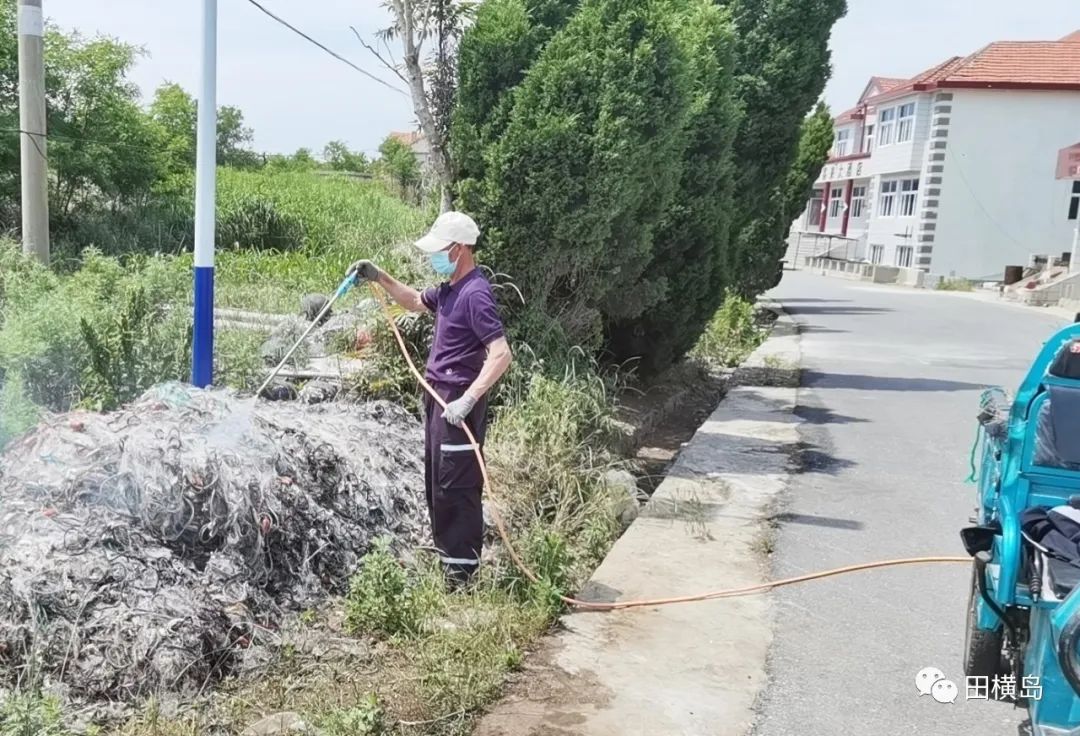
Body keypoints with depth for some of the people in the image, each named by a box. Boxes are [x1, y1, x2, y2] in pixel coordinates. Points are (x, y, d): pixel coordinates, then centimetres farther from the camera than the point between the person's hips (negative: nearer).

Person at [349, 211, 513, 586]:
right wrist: (379, 277, 20)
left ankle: (463, 572, 7)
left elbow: (501, 355, -27)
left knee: (455, 488, -4)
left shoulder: (475, 294, -19)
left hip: (458, 403, -10)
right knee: (436, 484, 19)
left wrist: (468, 400, -32)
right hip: (439, 396, 10)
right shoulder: (449, 289, 11)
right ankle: (446, 556, 32)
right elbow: (415, 301, 32)